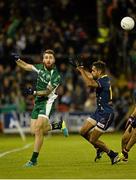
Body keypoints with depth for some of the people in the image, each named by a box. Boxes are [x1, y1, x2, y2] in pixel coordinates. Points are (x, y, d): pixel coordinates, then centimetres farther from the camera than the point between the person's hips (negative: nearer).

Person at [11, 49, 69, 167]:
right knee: (34, 131, 5)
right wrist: (17, 59, -1)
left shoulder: (56, 76, -15)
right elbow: (25, 66, 16)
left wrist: (34, 92, -28)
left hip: (47, 101, -7)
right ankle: (59, 125, 27)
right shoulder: (40, 67, 4)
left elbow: (47, 92, -16)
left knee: (38, 129, -19)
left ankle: (34, 159, -13)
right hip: (38, 101, 7)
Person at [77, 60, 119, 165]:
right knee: (83, 132, 9)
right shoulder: (103, 79, 6)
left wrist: (82, 71, -29)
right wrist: (83, 70, 13)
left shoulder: (104, 81, -22)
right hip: (99, 112, 9)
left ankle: (113, 155, 7)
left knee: (93, 140, -7)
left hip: (106, 114, -9)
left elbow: (90, 84, -41)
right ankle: (99, 149, 25)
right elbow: (91, 77, 28)